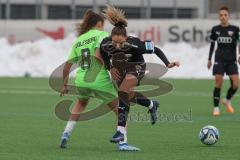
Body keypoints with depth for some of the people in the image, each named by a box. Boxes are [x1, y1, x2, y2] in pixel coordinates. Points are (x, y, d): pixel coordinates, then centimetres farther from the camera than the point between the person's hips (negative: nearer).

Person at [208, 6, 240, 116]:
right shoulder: (215, 29, 3)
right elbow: (212, 44, 14)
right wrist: (209, 59, 15)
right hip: (219, 59, 0)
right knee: (218, 83, -8)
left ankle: (227, 101, 21)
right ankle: (216, 108, 3)